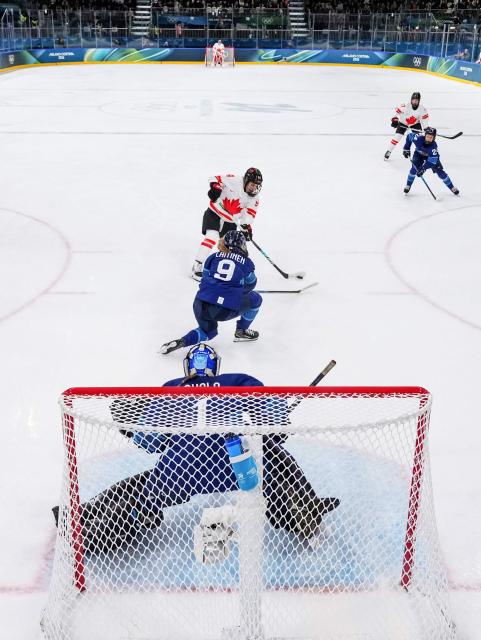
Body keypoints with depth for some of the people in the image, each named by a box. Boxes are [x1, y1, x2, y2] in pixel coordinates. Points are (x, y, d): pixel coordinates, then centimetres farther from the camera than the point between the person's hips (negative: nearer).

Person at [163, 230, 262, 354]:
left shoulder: (213, 257, 14)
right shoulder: (247, 263, 9)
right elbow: (250, 286, 24)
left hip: (200, 305, 4)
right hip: (227, 310, -4)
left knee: (208, 331, 33)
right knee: (255, 299, 23)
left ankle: (181, 341, 8)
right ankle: (241, 332, 33)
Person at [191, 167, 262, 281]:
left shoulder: (254, 198, -3)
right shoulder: (233, 181, -16)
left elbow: (250, 214, -9)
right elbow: (214, 178, -11)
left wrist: (247, 226, -25)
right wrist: (215, 187, -30)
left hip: (230, 221, 6)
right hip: (214, 212, -6)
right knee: (212, 236, -21)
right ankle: (197, 267, -21)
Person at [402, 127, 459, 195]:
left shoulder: (433, 146, -39)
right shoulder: (418, 138, -36)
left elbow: (432, 161, -43)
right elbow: (409, 136, -14)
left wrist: (423, 168, -51)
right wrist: (406, 148, -14)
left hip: (432, 156, -1)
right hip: (419, 154, 1)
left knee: (439, 171, -7)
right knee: (414, 168, -22)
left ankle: (452, 187, 8)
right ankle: (408, 185, -2)